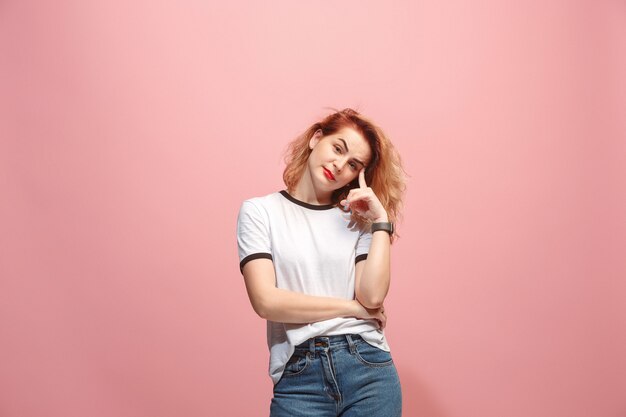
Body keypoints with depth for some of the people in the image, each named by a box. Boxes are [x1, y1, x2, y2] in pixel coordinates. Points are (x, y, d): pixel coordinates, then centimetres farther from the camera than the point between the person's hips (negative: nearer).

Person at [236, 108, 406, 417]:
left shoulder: (357, 220, 8)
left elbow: (372, 296, -7)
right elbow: (266, 301, -10)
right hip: (298, 378, -2)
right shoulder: (260, 212, 2)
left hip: (368, 367, 2)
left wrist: (382, 220, -5)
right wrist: (352, 307, -5)